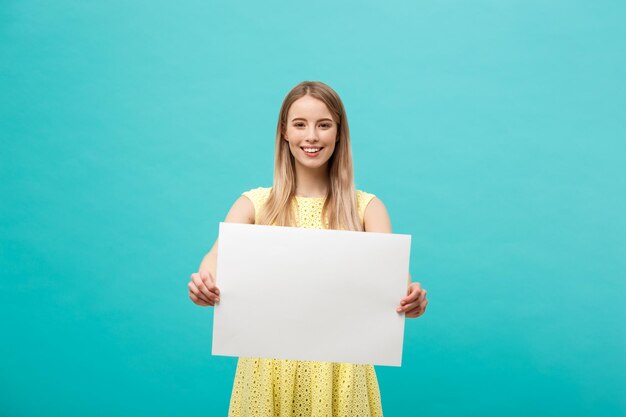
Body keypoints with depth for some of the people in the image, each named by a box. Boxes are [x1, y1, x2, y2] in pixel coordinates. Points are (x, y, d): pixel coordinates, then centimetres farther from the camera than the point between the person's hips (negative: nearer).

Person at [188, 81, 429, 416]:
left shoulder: (365, 207, -1)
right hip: (271, 361, 1)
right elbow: (219, 255, -16)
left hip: (339, 365, 0)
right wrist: (204, 281, -40)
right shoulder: (255, 204, 0)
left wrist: (410, 296, -39)